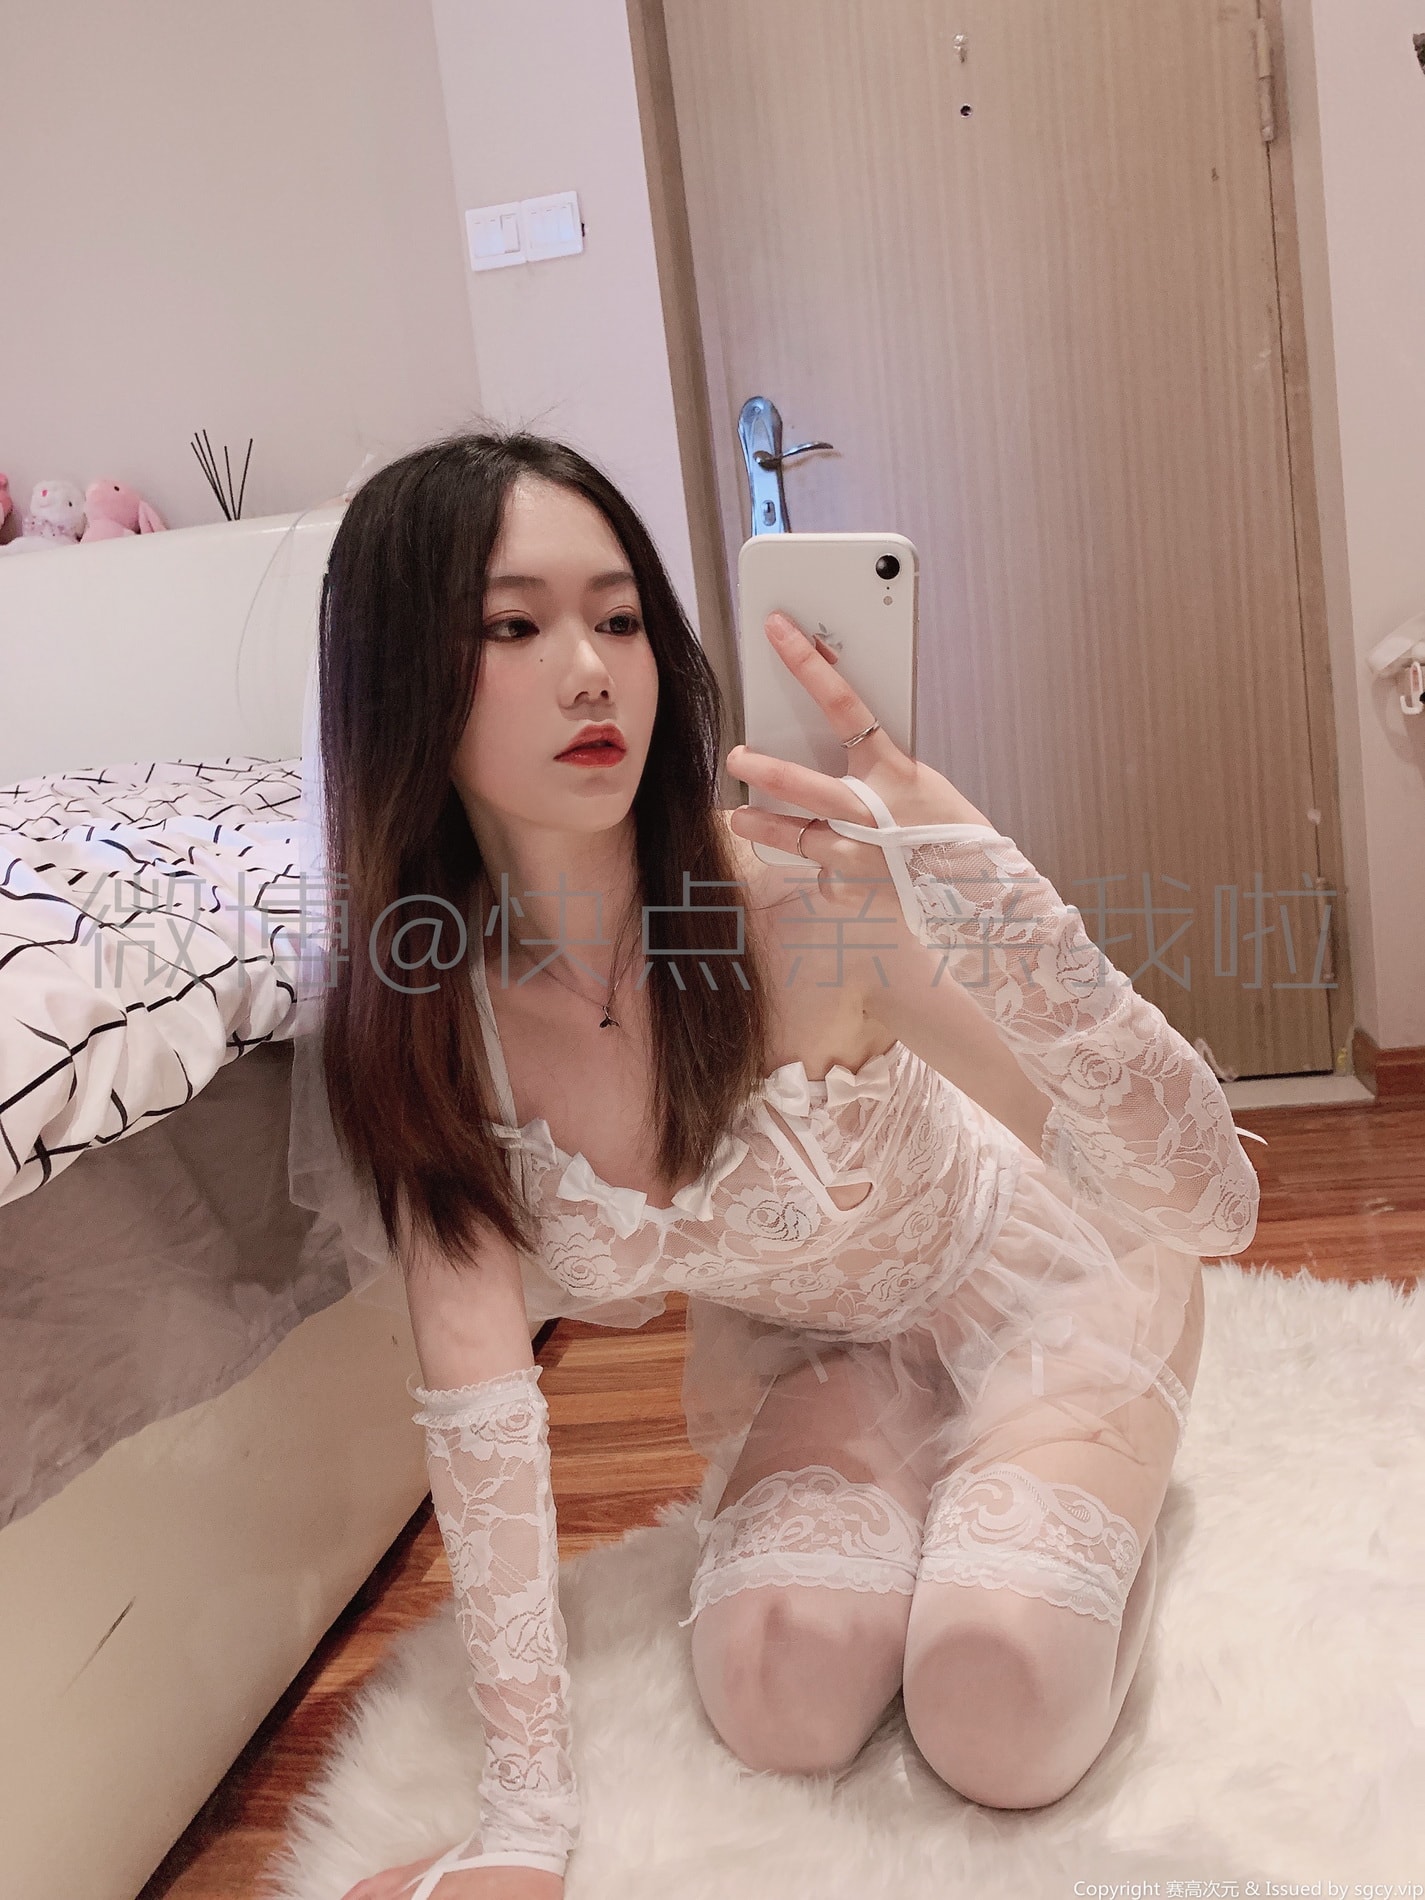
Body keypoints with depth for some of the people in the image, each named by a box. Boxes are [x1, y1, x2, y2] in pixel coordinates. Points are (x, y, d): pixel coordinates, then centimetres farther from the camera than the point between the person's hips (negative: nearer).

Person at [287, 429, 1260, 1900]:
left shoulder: (812, 899, -34)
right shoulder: (417, 1012, -21)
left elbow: (1211, 1205, -37)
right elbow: (478, 1395, -19)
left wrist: (997, 910, -55)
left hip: (1030, 1280, -2)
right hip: (791, 1340, 3)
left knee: (1000, 1726, -19)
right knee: (782, 1700, -17)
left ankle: (1091, 1495, 16)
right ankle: (923, 1480, 17)